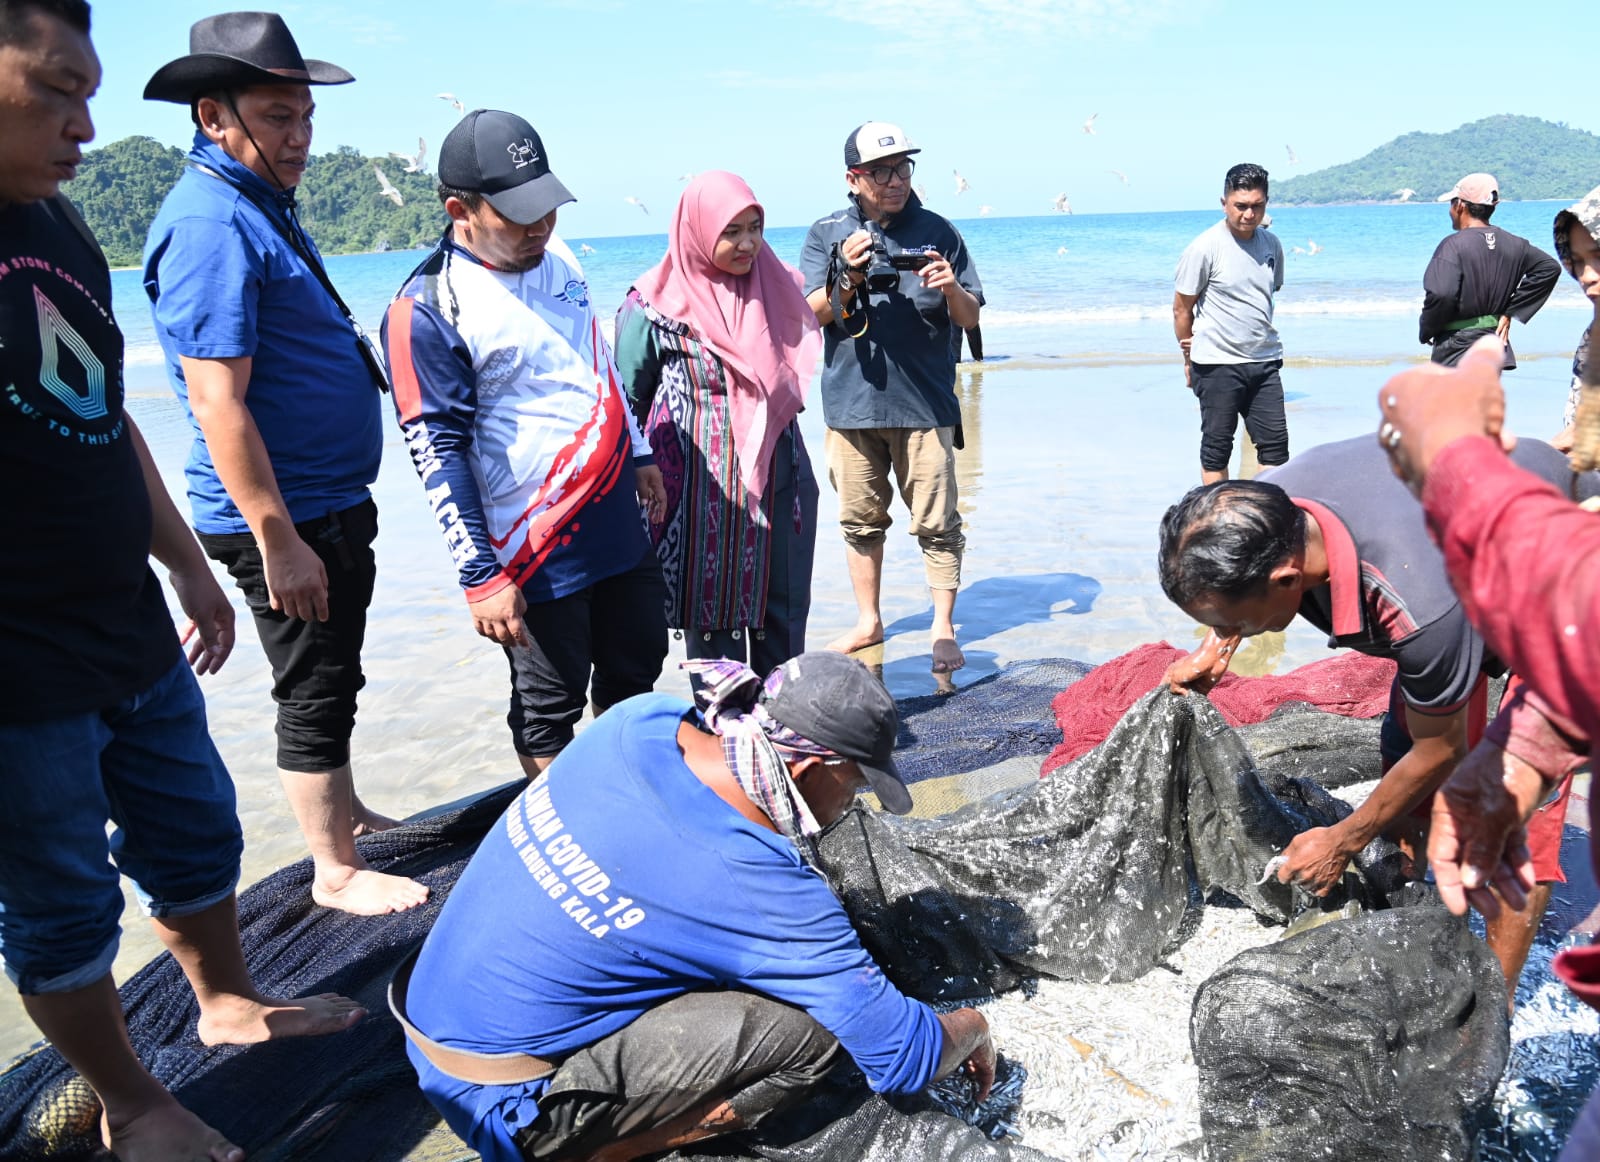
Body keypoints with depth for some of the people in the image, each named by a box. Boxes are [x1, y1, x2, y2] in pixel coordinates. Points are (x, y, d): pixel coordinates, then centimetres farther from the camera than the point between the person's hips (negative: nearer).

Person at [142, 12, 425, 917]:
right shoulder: (211, 224, -19)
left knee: (334, 680, 22)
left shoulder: (265, 205, 13)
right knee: (315, 691, 2)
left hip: (334, 502, 10)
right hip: (283, 518, -10)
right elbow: (218, 404, -24)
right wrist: (277, 539, -24)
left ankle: (346, 815, 39)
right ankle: (338, 872, 16)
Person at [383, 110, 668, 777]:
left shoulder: (555, 265, 9)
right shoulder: (426, 310, -15)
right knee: (549, 708, 6)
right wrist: (480, 577, -19)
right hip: (536, 556, -8)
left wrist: (638, 456, 23)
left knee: (638, 671, 19)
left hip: (620, 528, 8)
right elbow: (437, 451, -17)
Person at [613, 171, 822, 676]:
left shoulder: (774, 288, 7)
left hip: (777, 480, 5)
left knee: (784, 615, 10)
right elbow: (627, 399, -1)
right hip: (705, 492, -4)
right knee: (714, 615, 4)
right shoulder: (655, 306, -7)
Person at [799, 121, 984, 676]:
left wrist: (951, 286, -15)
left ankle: (943, 629, 9)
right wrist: (847, 276, -16)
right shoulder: (827, 234, 6)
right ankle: (868, 621, 26)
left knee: (936, 522, 0)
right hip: (851, 403, 2)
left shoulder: (936, 231, 4)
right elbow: (812, 315, 1)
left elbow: (970, 318, 6)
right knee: (860, 520, 12)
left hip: (924, 403, -1)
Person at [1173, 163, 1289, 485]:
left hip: (1265, 361, 5)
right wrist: (1190, 359, 4)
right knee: (1217, 446, 4)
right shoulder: (1204, 248, -10)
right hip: (1217, 364, -5)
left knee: (1275, 442, 5)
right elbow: (1181, 309, -4)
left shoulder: (1271, 244, 6)